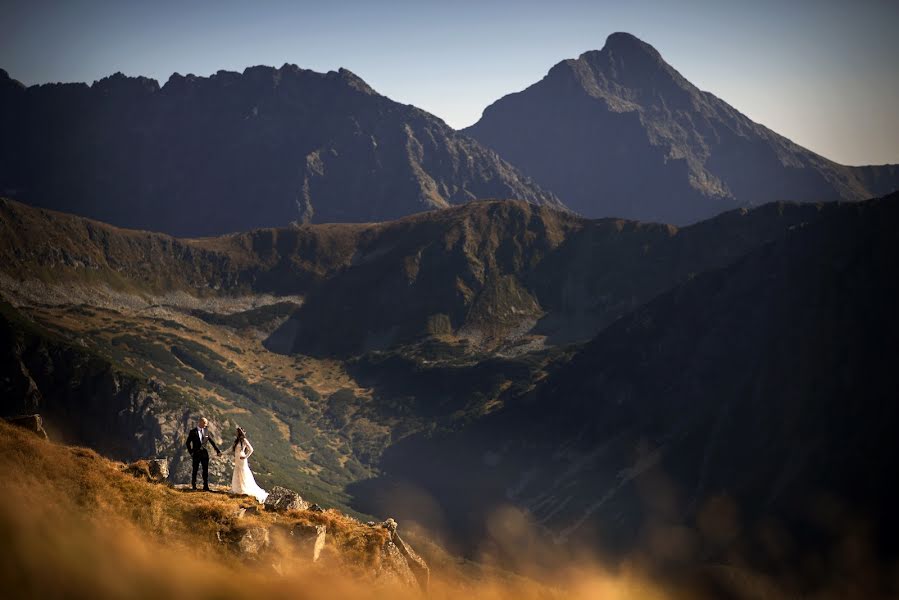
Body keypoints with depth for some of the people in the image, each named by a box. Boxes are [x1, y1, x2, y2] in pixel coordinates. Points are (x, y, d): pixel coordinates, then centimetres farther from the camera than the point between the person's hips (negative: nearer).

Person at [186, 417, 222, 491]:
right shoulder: (193, 432, -4)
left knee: (205, 470, 3)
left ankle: (206, 486, 7)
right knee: (195, 470, 4)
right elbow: (188, 443, -1)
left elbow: (212, 441, 9)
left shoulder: (206, 431, 7)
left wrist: (218, 451, 7)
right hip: (196, 453, -3)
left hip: (204, 453, 3)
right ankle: (193, 486, 14)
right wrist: (191, 452, -6)